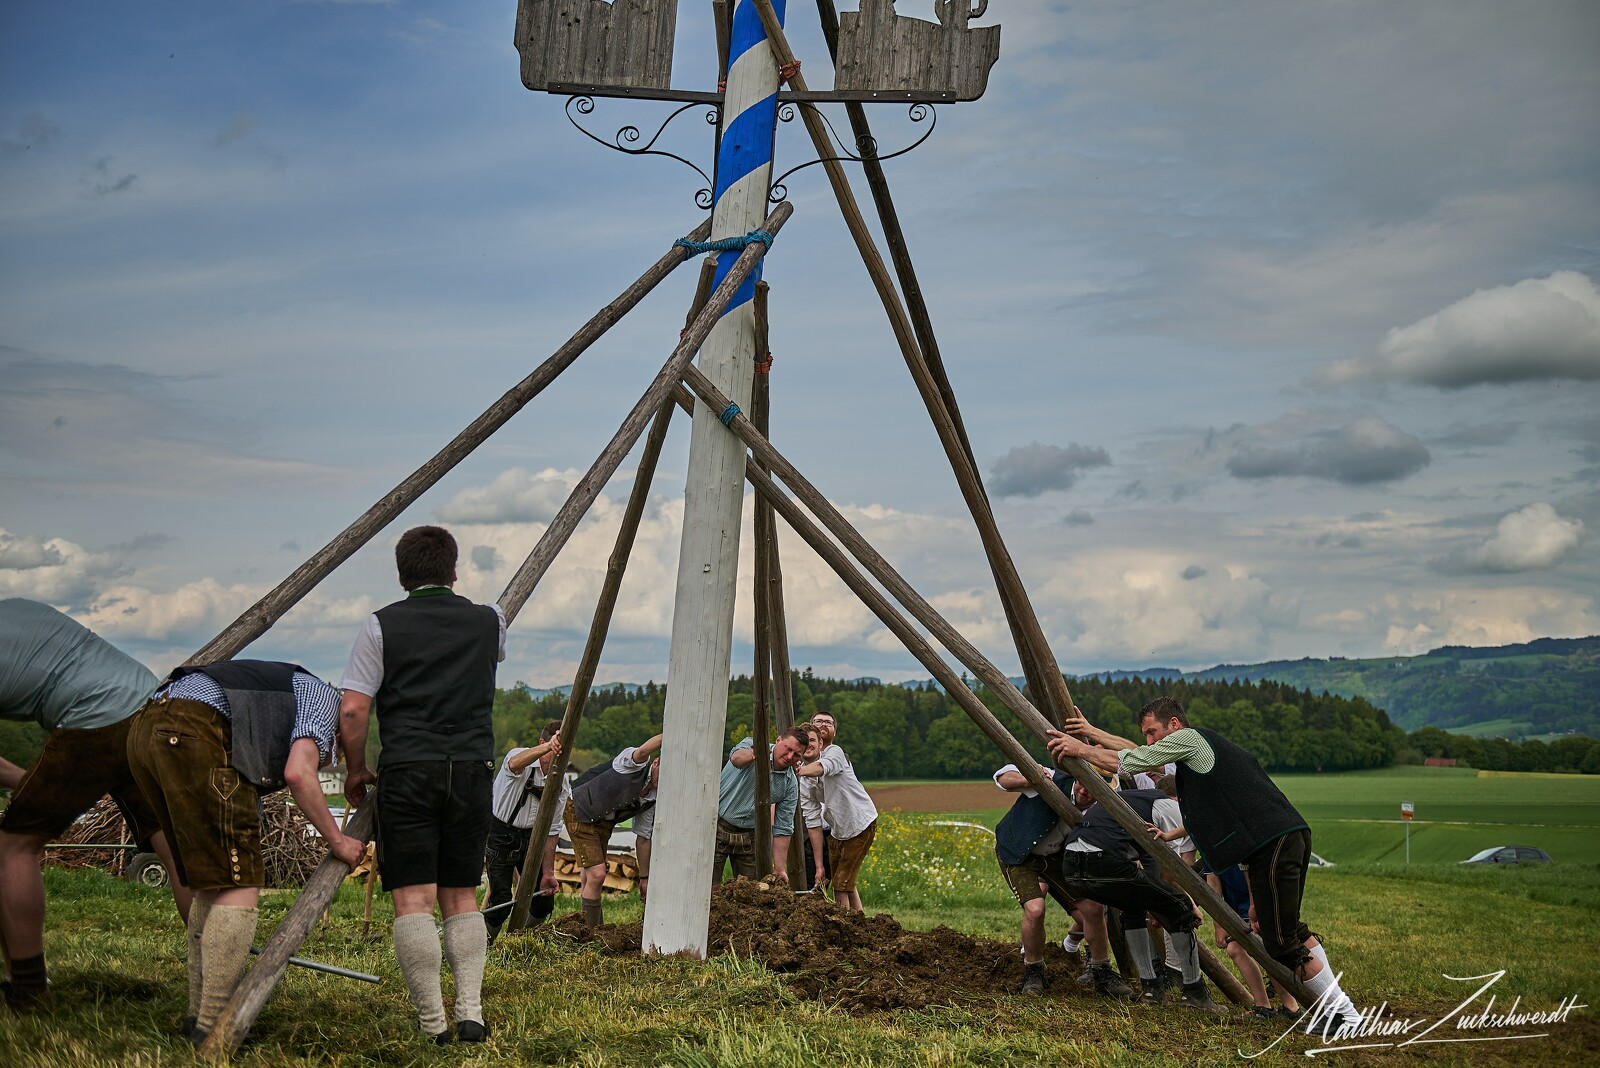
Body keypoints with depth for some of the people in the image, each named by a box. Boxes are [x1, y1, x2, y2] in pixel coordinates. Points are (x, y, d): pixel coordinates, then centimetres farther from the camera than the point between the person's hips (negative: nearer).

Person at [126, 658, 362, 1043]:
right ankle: (211, 1027, -5)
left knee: (212, 882, 18)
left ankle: (199, 1013, 23)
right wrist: (337, 841, 7)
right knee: (238, 882, -4)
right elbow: (299, 774, -4)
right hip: (194, 735, -10)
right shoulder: (323, 696, 15)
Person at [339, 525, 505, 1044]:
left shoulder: (382, 625, 1)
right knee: (462, 897, 13)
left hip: (407, 771, -3)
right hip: (472, 769, 3)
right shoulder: (487, 621, 9)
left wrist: (356, 770, 10)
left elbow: (353, 710, -4)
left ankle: (433, 1024, -4)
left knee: (414, 900, -1)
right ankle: (471, 1013, 3)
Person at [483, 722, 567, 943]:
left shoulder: (560, 784, -2)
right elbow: (515, 764, -47)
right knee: (501, 903, -15)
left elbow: (551, 831, 3)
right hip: (501, 832, -5)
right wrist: (548, 747, -66)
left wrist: (548, 873, 1)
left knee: (544, 902, 3)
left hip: (529, 836, 5)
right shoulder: (520, 754, -18)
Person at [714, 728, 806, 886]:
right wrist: (752, 755, -61)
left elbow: (783, 829, 2)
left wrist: (780, 870, -5)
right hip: (718, 825, -4)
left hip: (750, 836, 4)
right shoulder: (751, 745, -11)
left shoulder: (790, 785, 0)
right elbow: (736, 757, -37)